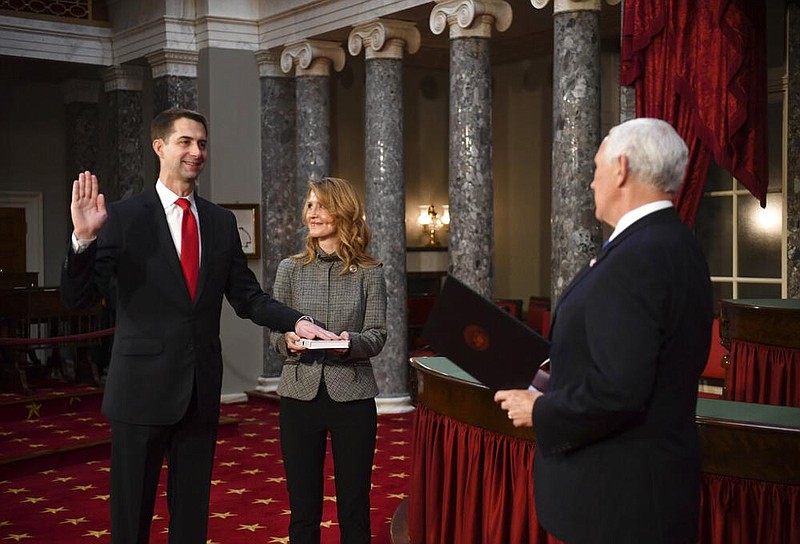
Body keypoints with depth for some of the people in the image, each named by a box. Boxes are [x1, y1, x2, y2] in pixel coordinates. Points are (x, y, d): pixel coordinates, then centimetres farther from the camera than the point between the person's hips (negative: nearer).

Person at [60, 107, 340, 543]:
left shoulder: (221, 221, 7)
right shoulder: (123, 217, -6)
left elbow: (246, 296, 8)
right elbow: (78, 297, -10)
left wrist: (296, 321, -8)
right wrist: (84, 239, -27)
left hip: (201, 389, 4)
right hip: (143, 388, -4)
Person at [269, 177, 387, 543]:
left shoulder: (369, 272, 1)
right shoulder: (290, 269, 5)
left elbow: (377, 336, -1)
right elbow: (274, 333, 6)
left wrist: (350, 342, -22)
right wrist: (288, 340, -16)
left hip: (352, 396, -1)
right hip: (300, 393, 1)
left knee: (354, 507, 6)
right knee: (303, 507, 7)